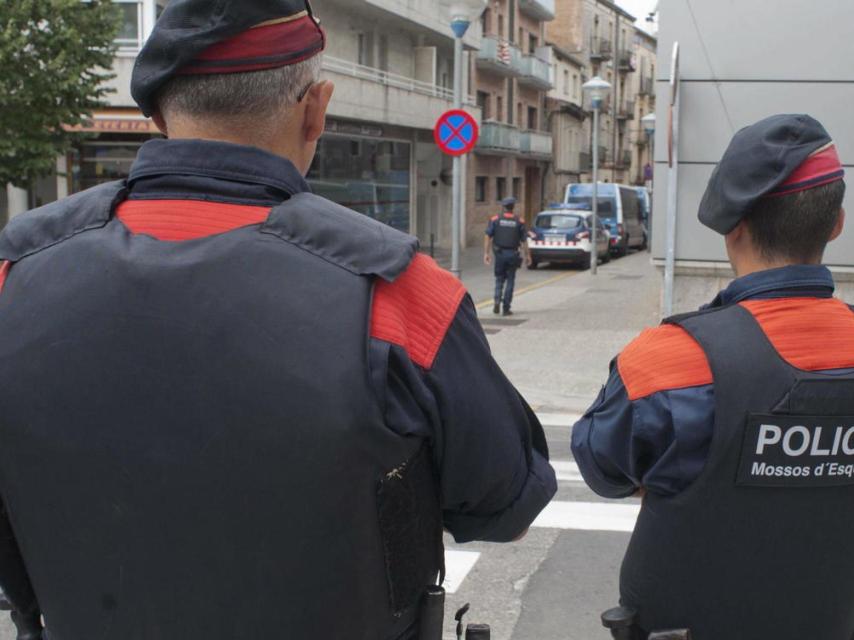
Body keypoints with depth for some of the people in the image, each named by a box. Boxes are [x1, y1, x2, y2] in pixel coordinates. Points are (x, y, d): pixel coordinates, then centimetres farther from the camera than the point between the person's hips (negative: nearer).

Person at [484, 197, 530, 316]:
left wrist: (486, 253, -1)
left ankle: (497, 300, -7)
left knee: (499, 279, 15)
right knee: (510, 280, 8)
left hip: (499, 253, 1)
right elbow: (523, 240, 0)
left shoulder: (495, 220, 0)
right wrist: (526, 255, 8)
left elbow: (488, 237, -4)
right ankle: (506, 308, 6)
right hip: (513, 254, -1)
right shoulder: (519, 221, -1)